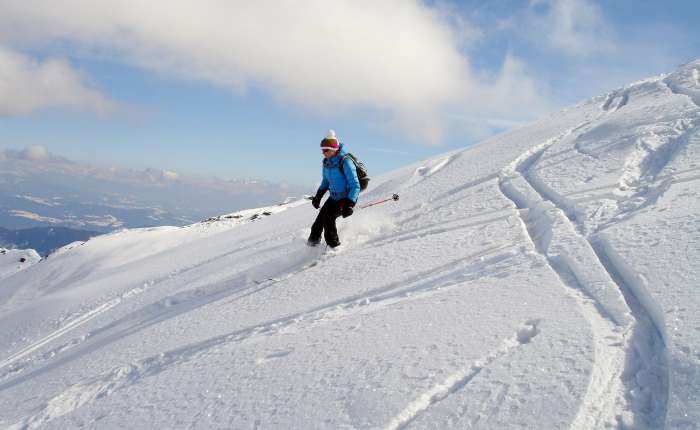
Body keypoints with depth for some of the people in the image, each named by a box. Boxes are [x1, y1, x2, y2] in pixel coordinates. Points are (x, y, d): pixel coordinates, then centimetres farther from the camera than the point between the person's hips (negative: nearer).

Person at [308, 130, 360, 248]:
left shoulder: (345, 162, -23)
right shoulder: (326, 162, 0)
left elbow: (355, 186, -25)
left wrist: (349, 205, -33)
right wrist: (318, 196, 11)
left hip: (347, 198, -7)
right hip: (334, 197, 7)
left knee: (328, 217, -20)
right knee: (320, 219, 2)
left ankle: (334, 246, -4)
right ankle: (313, 241, 22)